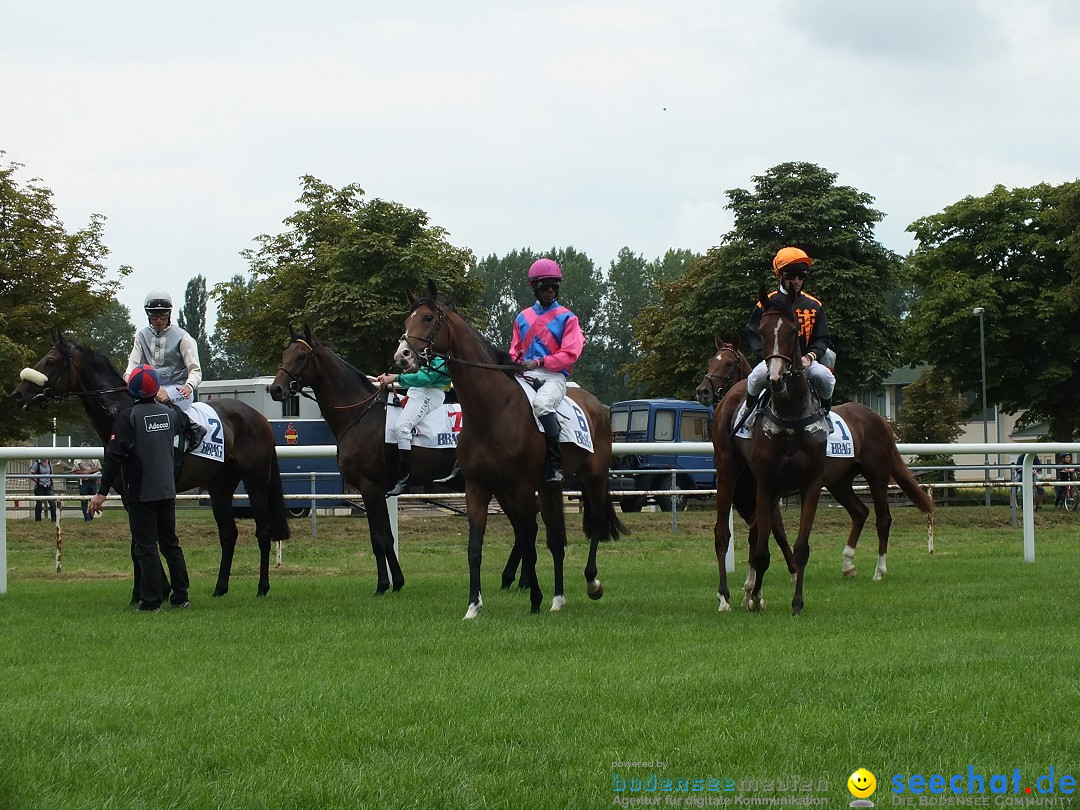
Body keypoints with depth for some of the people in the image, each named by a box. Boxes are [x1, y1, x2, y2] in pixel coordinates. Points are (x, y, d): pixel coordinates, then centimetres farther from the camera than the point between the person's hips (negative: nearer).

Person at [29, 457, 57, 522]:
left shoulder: (49, 463, 7)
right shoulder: (37, 464, -8)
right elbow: (31, 475, -6)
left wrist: (51, 480, 6)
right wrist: (37, 481, -14)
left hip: (48, 486, 4)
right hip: (40, 487, -4)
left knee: (52, 503, -6)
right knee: (39, 504, 4)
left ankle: (54, 520, -4)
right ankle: (38, 520, 17)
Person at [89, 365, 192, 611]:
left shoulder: (128, 417, -14)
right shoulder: (169, 413, 4)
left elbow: (115, 456, -19)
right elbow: (182, 427, 29)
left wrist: (102, 492, -16)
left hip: (140, 493, -5)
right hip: (167, 490, 5)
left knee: (145, 547, -2)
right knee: (171, 544, 15)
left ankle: (151, 601, -3)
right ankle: (181, 597, 16)